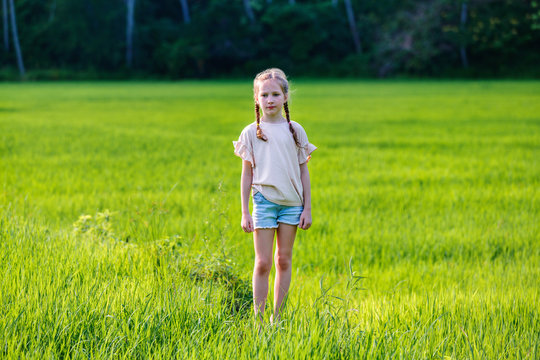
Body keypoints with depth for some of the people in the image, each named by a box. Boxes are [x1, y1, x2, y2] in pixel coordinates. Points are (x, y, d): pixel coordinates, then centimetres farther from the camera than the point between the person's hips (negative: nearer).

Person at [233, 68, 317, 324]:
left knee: (284, 260, 5)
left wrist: (307, 209, 4)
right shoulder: (251, 132, 2)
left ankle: (277, 316, 12)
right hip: (264, 199, -1)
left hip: (291, 202, 2)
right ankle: (258, 318, 1)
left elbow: (303, 171, 8)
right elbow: (246, 174, 5)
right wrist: (244, 212, 1)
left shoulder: (295, 130, 5)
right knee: (263, 263, -4)